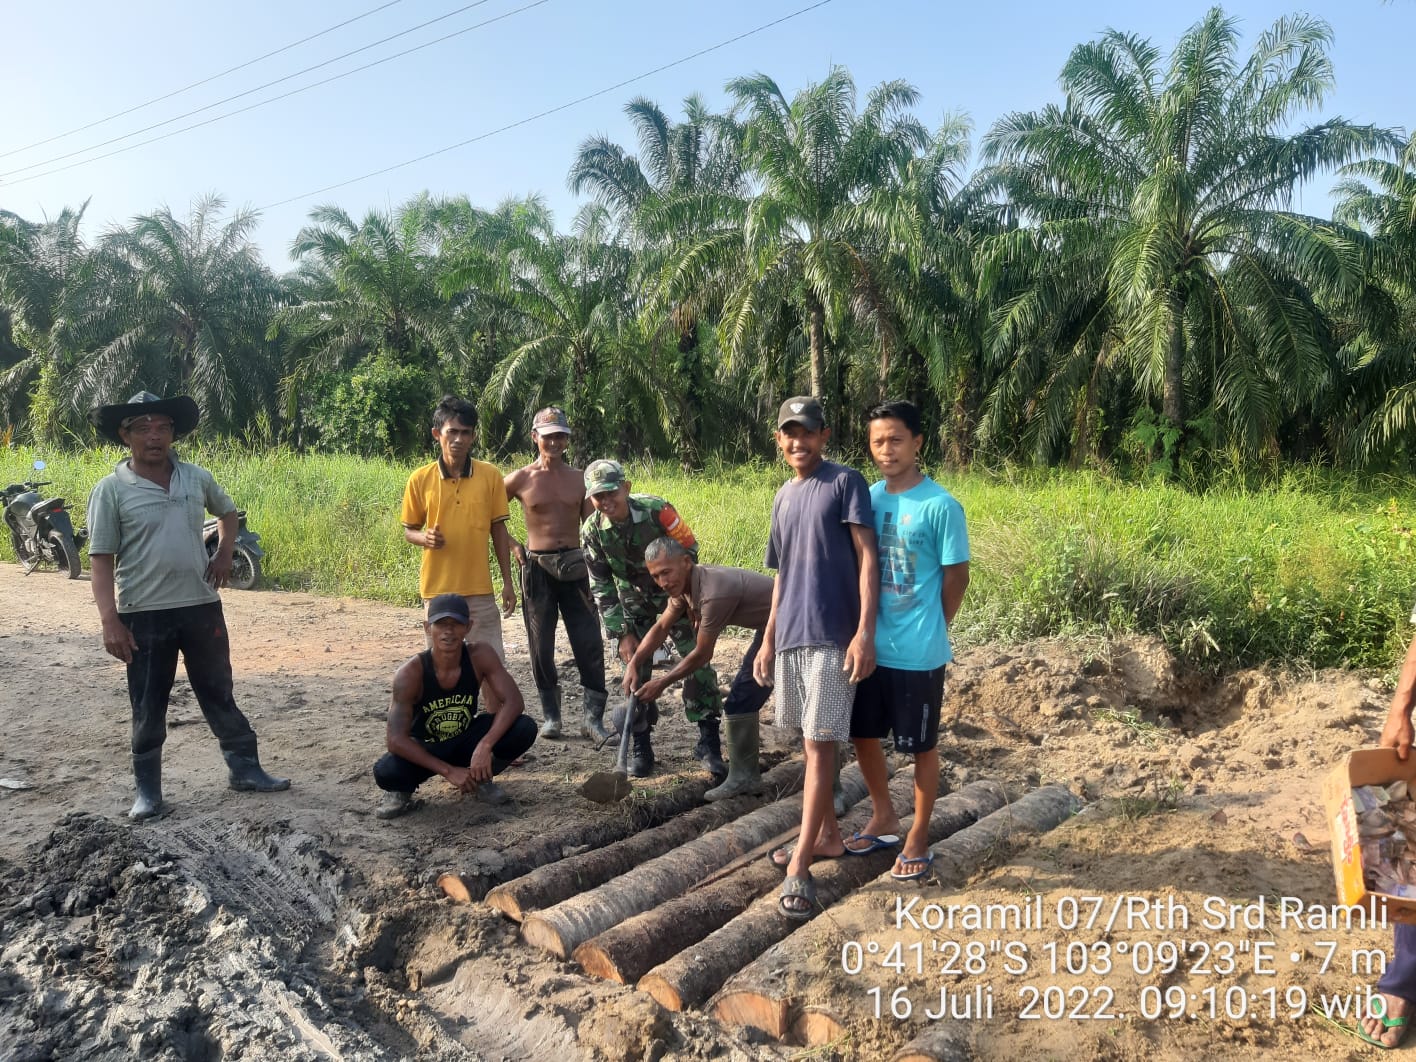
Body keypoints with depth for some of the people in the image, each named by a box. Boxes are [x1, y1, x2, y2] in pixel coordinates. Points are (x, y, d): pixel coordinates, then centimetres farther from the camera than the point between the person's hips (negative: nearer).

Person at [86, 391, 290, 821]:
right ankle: (147, 790, 21)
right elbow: (101, 560, -8)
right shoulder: (111, 490, -7)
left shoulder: (197, 478, 5)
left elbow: (228, 513, 25)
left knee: (219, 694, 13)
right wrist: (110, 621, -15)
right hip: (143, 614, -3)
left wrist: (224, 554, 8)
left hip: (201, 606, 3)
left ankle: (244, 769, 23)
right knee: (148, 707, 7)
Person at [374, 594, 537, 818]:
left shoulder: (480, 655, -20)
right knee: (385, 772, -36)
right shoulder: (410, 673, -27)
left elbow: (513, 701, -23)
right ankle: (401, 791, 3)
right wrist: (448, 771, -32)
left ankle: (479, 779, 5)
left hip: (465, 740, 3)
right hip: (424, 749, -3)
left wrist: (485, 746, -38)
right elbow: (396, 739, -28)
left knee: (524, 729, -23)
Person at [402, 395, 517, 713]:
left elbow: (498, 530, 3)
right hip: (437, 589, 0)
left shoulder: (490, 475, -3)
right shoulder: (420, 479, -3)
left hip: (479, 588, 0)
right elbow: (409, 529, 7)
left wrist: (508, 582, 2)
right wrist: (424, 537, -17)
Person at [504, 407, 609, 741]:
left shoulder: (579, 479, 6)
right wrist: (512, 545, 1)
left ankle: (593, 718, 5)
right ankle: (550, 716, 20)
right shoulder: (520, 480, -1)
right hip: (537, 568, -1)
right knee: (542, 647, 6)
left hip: (574, 566, 1)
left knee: (590, 645, -3)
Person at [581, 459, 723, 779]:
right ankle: (641, 748, 13)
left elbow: (690, 551, -16)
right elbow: (601, 587, -10)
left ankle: (709, 743, 3)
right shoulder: (591, 531, -18)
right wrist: (622, 634, -14)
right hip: (633, 600, 2)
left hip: (674, 592, -2)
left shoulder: (656, 510, -28)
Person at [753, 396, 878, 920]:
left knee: (820, 744, -5)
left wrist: (865, 631, -19)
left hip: (831, 635, -7)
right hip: (790, 635, 7)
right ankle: (827, 835, 31)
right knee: (810, 741, 15)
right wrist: (768, 639, 18)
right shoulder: (783, 497, 16)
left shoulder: (846, 482, -5)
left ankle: (800, 867, -2)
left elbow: (867, 557, -11)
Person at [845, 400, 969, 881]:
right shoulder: (867, 497, 3)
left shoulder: (940, 506, -13)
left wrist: (928, 630, 1)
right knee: (863, 733, 16)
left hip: (918, 653, -6)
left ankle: (918, 839, 26)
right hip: (870, 646, 6)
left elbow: (956, 576, -7)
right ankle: (884, 819, 37)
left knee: (921, 746, 9)